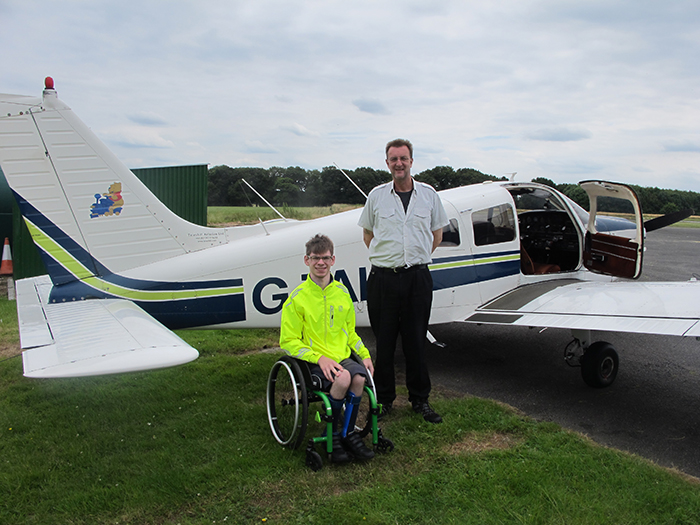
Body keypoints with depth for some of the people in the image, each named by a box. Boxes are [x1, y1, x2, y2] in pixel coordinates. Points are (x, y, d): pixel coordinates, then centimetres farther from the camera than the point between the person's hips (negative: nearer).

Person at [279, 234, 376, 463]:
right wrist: (319, 358, -17)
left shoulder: (342, 292, 11)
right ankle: (331, 436, -9)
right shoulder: (298, 297, -4)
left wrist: (364, 354, 6)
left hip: (342, 357, 4)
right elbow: (288, 341, -5)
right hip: (313, 362, -4)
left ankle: (348, 434, -7)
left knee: (358, 378, -29)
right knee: (343, 378, -32)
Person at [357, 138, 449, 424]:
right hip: (383, 278, 0)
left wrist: (417, 258, 11)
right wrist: (386, 257, 8)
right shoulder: (376, 196, 5)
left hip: (418, 277, 0)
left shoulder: (428, 194, 6)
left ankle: (420, 399, 21)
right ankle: (383, 398, 20)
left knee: (416, 341, 6)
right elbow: (367, 233, 15)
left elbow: (437, 233, 16)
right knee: (383, 341, 5)